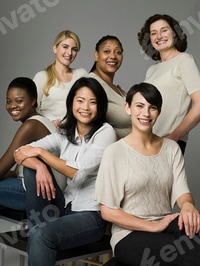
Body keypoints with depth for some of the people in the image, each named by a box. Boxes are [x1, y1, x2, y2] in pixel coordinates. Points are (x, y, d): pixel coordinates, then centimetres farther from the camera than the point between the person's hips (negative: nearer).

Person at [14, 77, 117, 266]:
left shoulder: (105, 132, -7)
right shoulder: (64, 134, 8)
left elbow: (79, 174, -17)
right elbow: (21, 153, -2)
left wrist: (40, 152, -13)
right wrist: (40, 166, -23)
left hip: (91, 214, -6)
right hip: (65, 207, 6)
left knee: (42, 235, -32)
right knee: (32, 165, -12)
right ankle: (38, 225, -8)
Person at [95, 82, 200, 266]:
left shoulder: (172, 148, 10)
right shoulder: (115, 152, -5)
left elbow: (181, 192, -1)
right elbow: (107, 211, -6)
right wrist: (153, 226, -14)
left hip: (168, 227, 4)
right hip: (130, 234, -4)